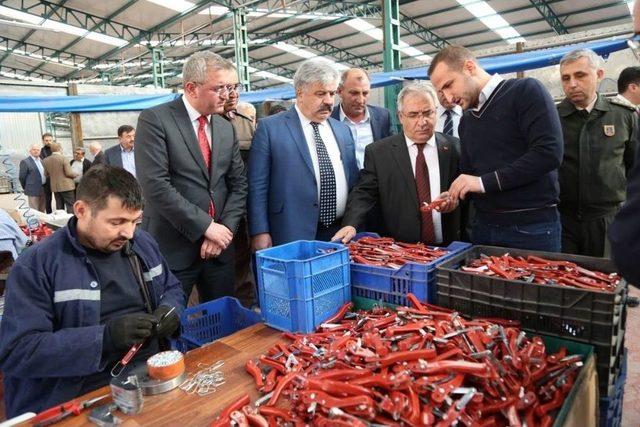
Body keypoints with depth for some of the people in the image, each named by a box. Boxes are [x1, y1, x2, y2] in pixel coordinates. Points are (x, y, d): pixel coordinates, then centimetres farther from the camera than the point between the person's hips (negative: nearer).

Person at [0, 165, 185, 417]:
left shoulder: (143, 243, 7)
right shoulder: (35, 265, -10)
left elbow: (172, 289, 19)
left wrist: (169, 311, -4)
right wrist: (104, 337, -24)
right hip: (81, 398, -4)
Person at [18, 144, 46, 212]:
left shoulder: (41, 160, 15)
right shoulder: (25, 162, -7)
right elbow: (21, 177, -5)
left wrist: (45, 186, 14)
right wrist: (26, 188, 3)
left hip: (43, 190, 7)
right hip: (33, 191, -7)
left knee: (42, 211, 12)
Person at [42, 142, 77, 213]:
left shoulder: (46, 160, 5)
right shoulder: (63, 158, -13)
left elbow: (46, 174, 10)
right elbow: (69, 173, -14)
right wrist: (75, 175, 5)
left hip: (55, 187, 6)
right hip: (66, 186, -6)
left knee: (59, 207, 12)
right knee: (71, 206, -1)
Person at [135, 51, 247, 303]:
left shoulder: (226, 127, 11)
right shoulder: (155, 119, -8)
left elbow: (238, 183, 8)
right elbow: (155, 185, -17)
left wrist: (226, 228, -6)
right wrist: (206, 226, -17)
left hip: (219, 246, 5)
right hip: (172, 246, -5)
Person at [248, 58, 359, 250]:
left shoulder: (343, 130, 12)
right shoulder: (269, 128, -3)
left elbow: (353, 181, 16)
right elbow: (257, 186, -5)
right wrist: (260, 233, -11)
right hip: (292, 240, -4)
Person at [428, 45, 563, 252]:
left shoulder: (526, 91, -6)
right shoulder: (466, 121, 15)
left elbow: (549, 152, -18)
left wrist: (485, 182, -19)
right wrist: (455, 196, -3)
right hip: (483, 226, 6)